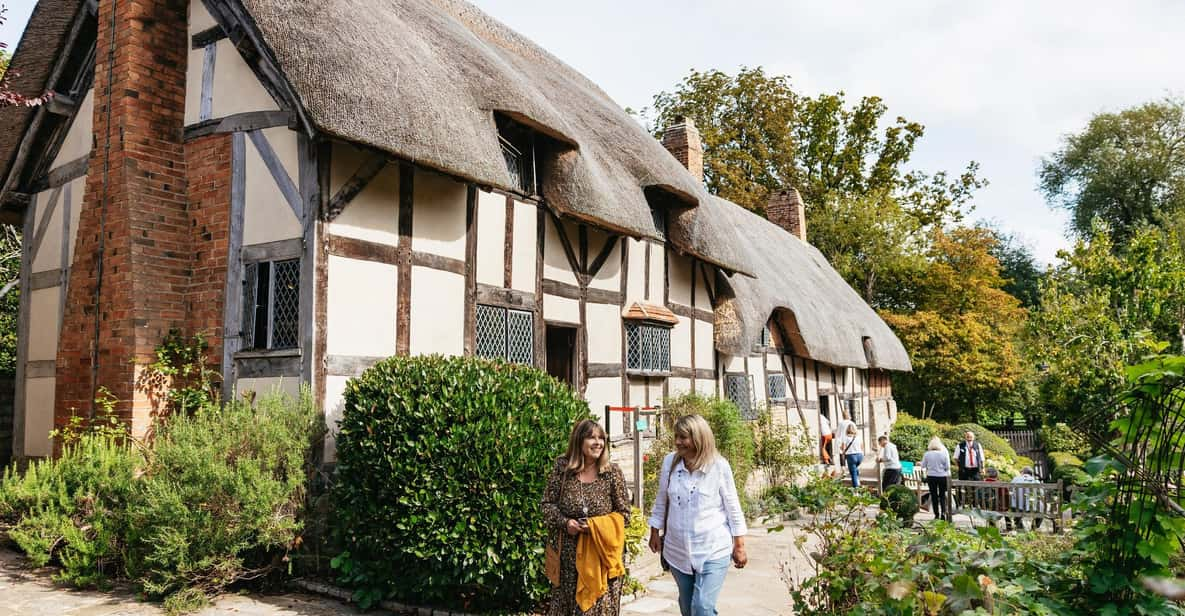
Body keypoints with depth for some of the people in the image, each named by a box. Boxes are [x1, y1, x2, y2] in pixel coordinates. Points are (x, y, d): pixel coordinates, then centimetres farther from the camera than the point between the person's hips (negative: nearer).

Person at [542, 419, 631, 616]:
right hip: (568, 553, 1)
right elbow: (547, 504, 2)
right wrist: (565, 522, -15)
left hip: (601, 552, -1)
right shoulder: (562, 467, -3)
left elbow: (624, 513, -4)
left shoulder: (612, 471, -6)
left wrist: (595, 525, -17)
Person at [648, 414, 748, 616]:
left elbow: (732, 507, -5)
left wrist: (739, 546, -2)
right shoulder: (669, 462, -4)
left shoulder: (719, 466, -13)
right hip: (678, 550, 4)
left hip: (713, 551, -4)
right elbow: (661, 501, 9)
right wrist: (655, 532, 13)